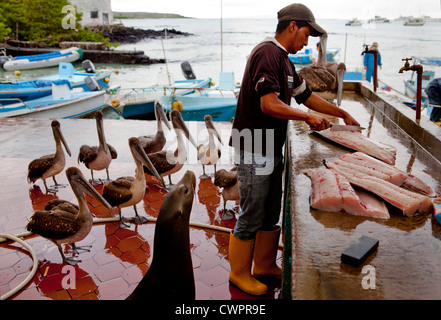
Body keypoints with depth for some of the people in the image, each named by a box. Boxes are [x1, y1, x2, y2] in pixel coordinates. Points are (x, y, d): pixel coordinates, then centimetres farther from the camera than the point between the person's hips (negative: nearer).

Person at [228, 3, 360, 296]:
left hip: (273, 150, 10)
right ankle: (239, 273, 20)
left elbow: (308, 96, 24)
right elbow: (269, 104, -25)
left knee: (271, 214, 17)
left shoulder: (285, 61, 15)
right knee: (251, 217, 2)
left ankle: (265, 266, 33)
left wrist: (343, 114, 24)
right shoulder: (267, 53, -15)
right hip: (255, 151, -10)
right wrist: (309, 117, -13)